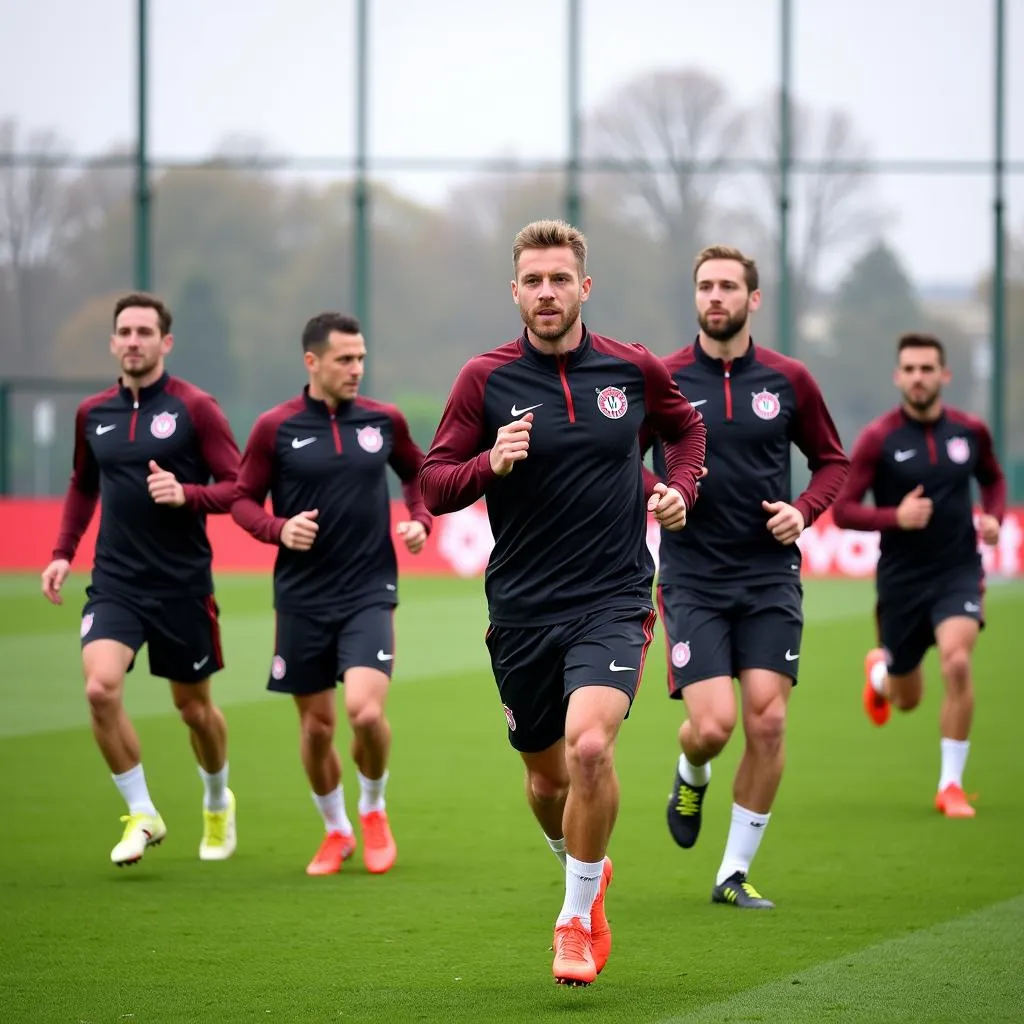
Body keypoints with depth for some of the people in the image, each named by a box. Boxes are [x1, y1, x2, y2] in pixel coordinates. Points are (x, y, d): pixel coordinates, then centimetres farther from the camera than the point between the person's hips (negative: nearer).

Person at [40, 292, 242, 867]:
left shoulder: (195, 408, -7)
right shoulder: (93, 414, 6)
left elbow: (239, 489, -9)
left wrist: (186, 495, -26)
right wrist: (63, 552, 12)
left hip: (182, 583, -2)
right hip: (115, 582, 2)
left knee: (194, 706, 11)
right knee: (101, 687, -20)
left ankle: (218, 803, 39)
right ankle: (142, 815, -5)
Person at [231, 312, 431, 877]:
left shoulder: (384, 421, 2)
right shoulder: (275, 427, -3)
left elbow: (418, 472, 19)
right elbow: (243, 500, 3)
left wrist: (420, 520, 1)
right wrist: (278, 528, -15)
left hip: (369, 592, 0)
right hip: (302, 598, 0)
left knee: (366, 710, -18)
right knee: (316, 725, 7)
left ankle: (373, 810, 11)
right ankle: (335, 830, 31)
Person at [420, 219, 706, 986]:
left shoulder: (633, 369, 1)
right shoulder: (486, 379, -3)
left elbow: (687, 427, 21)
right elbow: (433, 485, -1)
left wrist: (680, 489, 3)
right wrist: (490, 465, -20)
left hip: (612, 599, -1)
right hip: (523, 609, 2)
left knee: (590, 746, -24)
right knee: (547, 779, 12)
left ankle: (577, 920, -7)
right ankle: (588, 875, 45)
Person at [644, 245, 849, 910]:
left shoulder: (788, 380, 4)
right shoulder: (662, 380, -1)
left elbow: (833, 461, 14)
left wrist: (803, 510, -5)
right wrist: (659, 490, -12)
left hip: (770, 575, 2)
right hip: (693, 577, -2)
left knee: (767, 722, -7)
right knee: (713, 724, -12)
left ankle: (735, 874, 7)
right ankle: (691, 780, 26)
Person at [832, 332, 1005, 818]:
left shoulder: (970, 430, -1)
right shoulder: (878, 438, -10)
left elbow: (993, 478, 20)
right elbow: (842, 510, -9)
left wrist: (993, 517, -1)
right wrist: (895, 517, -26)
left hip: (958, 572, 1)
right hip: (901, 578, -1)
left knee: (956, 661, -26)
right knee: (907, 699, 12)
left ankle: (951, 784, -12)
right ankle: (879, 671, 53)